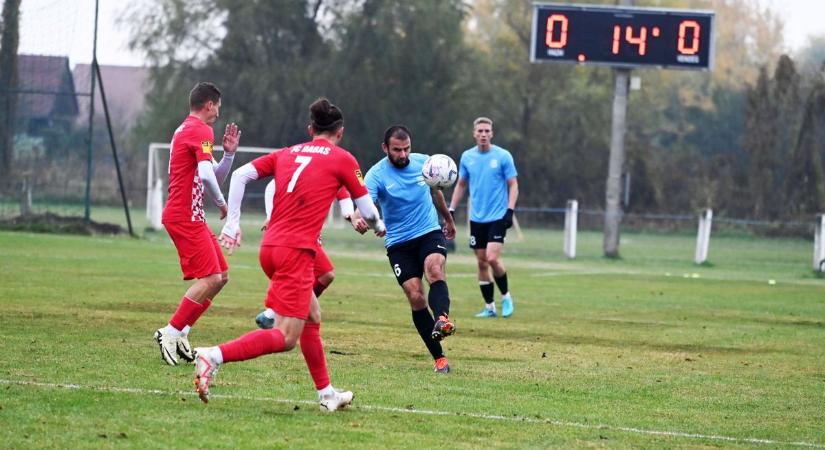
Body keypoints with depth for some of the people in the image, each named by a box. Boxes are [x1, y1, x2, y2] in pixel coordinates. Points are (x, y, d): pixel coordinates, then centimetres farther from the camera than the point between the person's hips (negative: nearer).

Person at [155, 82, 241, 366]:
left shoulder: (185, 129, 22)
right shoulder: (201, 130, -11)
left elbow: (217, 177, 25)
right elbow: (206, 175, -25)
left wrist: (229, 153, 11)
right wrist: (221, 203, -10)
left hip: (191, 217, 10)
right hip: (186, 217, -10)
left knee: (221, 275, 11)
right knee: (210, 278, -15)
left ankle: (180, 333, 9)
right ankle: (171, 333, -12)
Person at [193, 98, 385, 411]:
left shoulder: (287, 153, 18)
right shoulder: (342, 160, 5)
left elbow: (241, 175, 9)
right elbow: (367, 211, 8)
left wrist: (232, 221, 11)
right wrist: (378, 226, 30)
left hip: (270, 247, 7)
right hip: (296, 250, -7)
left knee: (311, 317, 23)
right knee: (285, 338, -11)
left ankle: (326, 394, 27)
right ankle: (214, 356, -29)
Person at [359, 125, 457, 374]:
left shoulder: (423, 162, 0)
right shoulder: (376, 174, -12)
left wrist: (449, 219, 35)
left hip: (430, 233, 1)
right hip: (398, 243, -1)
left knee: (434, 269, -31)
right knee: (416, 297, -12)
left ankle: (442, 320, -55)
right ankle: (439, 358, -6)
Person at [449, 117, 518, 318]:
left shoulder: (503, 156, -5)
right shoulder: (467, 157, 5)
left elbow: (513, 185, -2)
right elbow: (461, 185, 16)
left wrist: (510, 210, -13)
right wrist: (451, 210, 10)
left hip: (497, 217, -4)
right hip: (477, 219, 4)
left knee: (492, 258, -16)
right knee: (482, 263, 3)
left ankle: (506, 296, 5)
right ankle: (489, 307, 12)